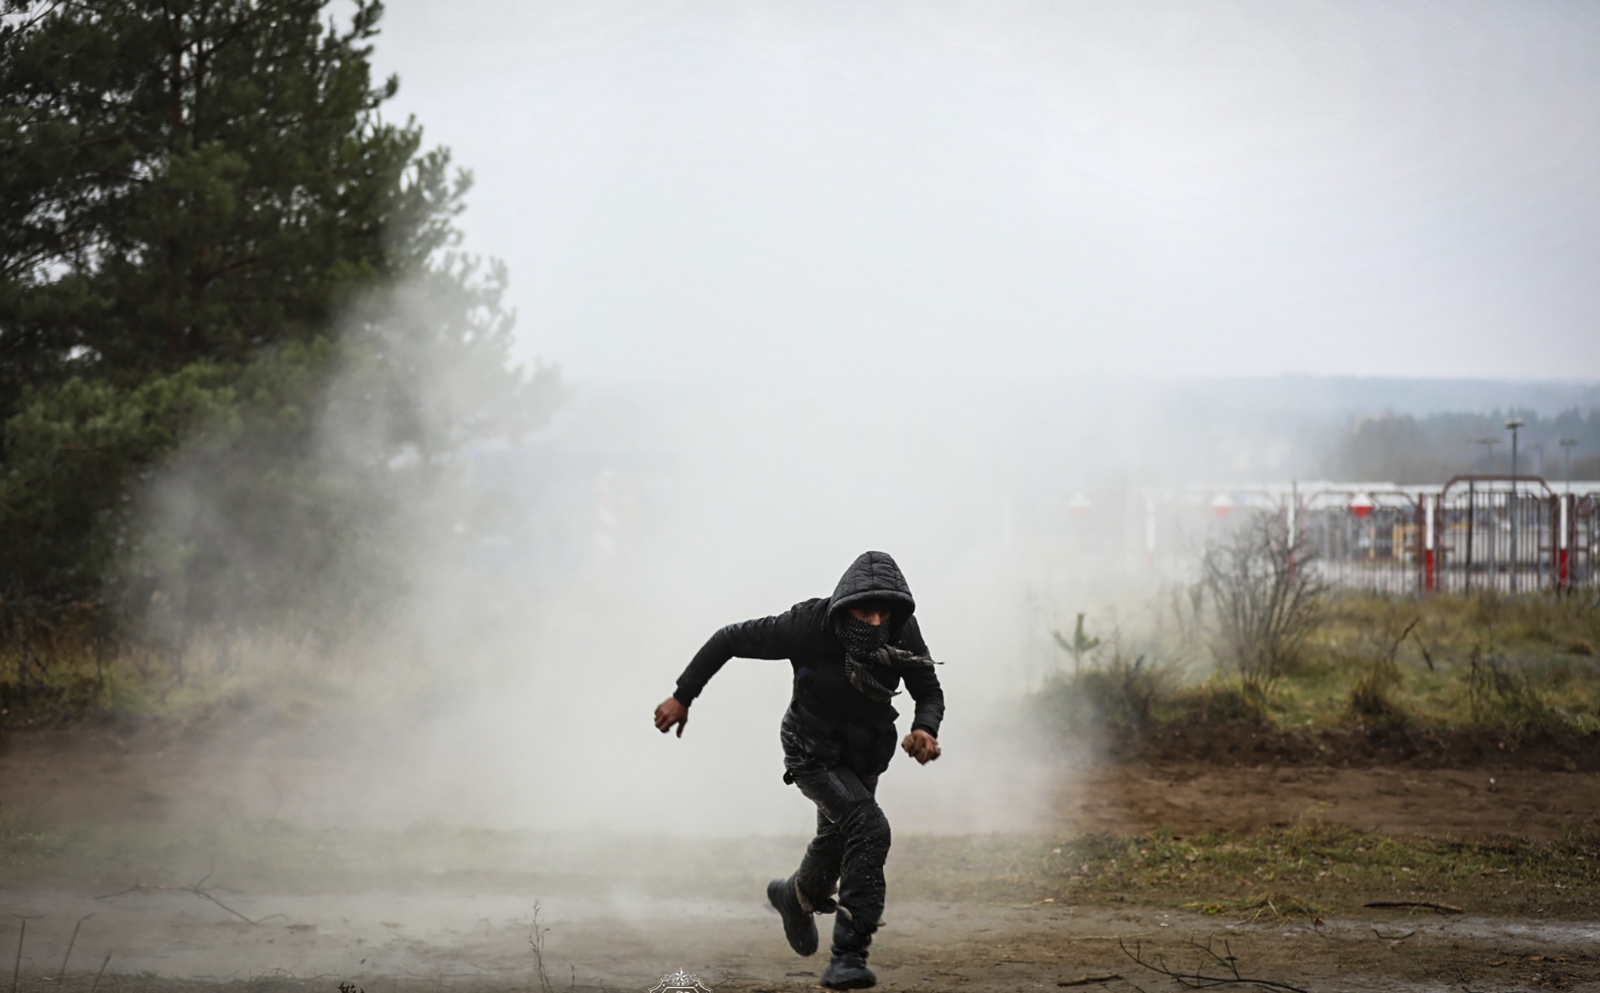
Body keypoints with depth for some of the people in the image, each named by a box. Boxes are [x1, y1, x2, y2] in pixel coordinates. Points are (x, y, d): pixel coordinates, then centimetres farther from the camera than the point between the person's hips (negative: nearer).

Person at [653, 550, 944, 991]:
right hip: (814, 752, -5)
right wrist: (682, 696, -14)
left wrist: (925, 729, -31)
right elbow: (730, 640, -21)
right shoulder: (809, 626, -33)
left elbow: (930, 691, -9)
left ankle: (796, 896, 62)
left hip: (865, 753, 5)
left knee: (838, 839, 27)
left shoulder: (904, 632, -23)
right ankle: (848, 956, -21)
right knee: (869, 828, -27)